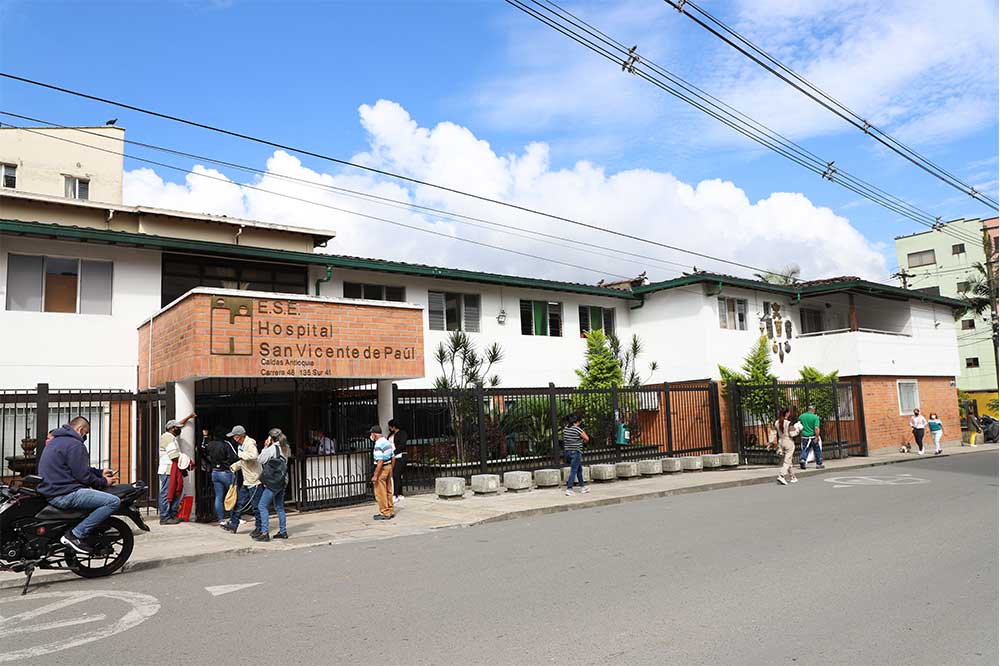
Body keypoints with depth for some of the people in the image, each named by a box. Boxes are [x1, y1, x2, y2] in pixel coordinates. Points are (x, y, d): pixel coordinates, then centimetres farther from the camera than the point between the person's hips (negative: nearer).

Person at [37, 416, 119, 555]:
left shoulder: (55, 441, 21)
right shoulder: (74, 444, -13)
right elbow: (82, 475, -15)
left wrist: (100, 472, 23)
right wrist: (104, 482, 0)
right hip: (65, 494, -11)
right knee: (114, 501, -21)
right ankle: (76, 535, -19)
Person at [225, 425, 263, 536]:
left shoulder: (250, 443, -17)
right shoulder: (240, 445, 13)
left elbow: (253, 456, -38)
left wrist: (240, 455, -26)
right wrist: (233, 466, 15)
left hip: (255, 481, -10)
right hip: (246, 481, 10)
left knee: (256, 506, -1)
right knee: (239, 503, 13)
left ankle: (259, 528, 9)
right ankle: (233, 525, 23)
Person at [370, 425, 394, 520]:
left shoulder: (378, 445, -20)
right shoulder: (388, 442, 9)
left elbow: (380, 462, -24)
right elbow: (392, 458, 14)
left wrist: (375, 476, -21)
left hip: (382, 469, -9)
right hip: (389, 467, 9)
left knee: (380, 493, 1)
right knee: (388, 491, 16)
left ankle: (384, 513, 5)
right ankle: (390, 511, 23)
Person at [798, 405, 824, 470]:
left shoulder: (801, 416, 3)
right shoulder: (815, 417, -10)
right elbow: (816, 428, -18)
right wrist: (817, 437, -17)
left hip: (805, 436, 3)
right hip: (813, 436, -3)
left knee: (805, 449, 9)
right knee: (817, 451, 12)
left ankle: (802, 459, -15)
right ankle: (819, 464, 20)